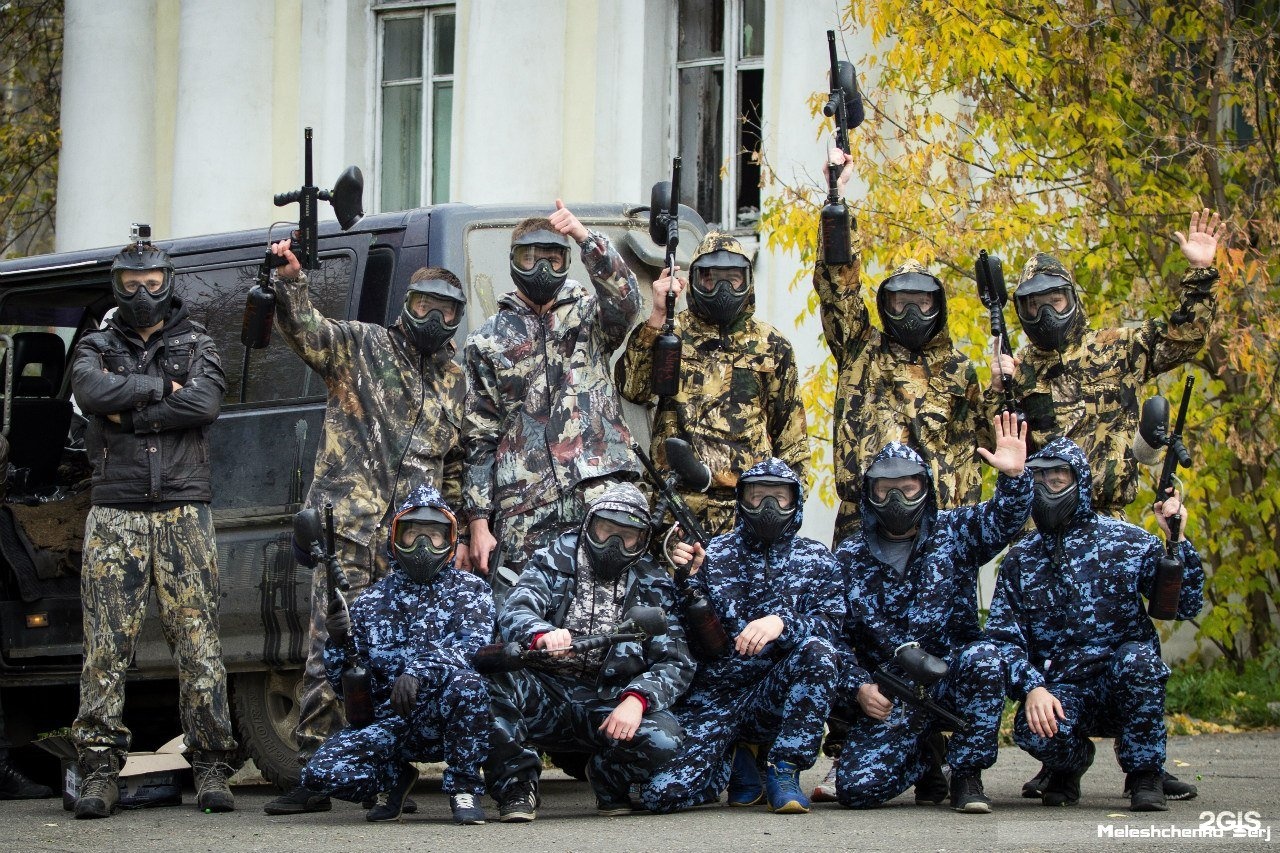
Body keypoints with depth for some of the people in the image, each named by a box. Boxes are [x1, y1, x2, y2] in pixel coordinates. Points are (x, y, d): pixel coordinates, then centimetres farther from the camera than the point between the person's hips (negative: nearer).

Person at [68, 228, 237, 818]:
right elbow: (91, 391, -10)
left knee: (196, 639, -4)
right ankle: (99, 772, -4)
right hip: (115, 513, 0)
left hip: (183, 511, 0)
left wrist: (127, 412, -8)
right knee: (106, 645, -5)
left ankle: (212, 768, -2)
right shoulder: (97, 347, 13)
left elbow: (205, 403, -9)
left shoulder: (195, 345, 12)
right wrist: (161, 386, -8)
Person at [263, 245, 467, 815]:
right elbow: (302, 329, -10)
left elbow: (456, 465, 25)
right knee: (330, 651, -8)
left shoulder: (455, 383, 19)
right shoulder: (361, 346, 6)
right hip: (348, 527, -4)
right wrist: (290, 277, -28)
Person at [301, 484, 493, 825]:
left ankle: (464, 787, -13)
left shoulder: (470, 590, 5)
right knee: (321, 772, -21)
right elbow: (344, 687, 10)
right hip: (388, 724, 3)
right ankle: (395, 778, 13)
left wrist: (419, 670, -32)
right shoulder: (371, 602, 12)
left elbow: (475, 647, -15)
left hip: (445, 717, -3)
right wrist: (337, 642, -11)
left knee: (466, 681, -37)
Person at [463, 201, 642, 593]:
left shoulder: (589, 315, 14)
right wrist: (478, 521, 4)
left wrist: (585, 237, -26)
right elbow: (479, 440, 12)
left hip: (600, 497, -1)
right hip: (523, 513, 1)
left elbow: (624, 300, -12)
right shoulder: (488, 341, 14)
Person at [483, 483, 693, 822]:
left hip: (609, 704, 1)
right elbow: (513, 614, -13)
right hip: (544, 696, -1)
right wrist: (542, 634, -39)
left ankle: (609, 780, 8)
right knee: (496, 678, -33)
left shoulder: (652, 586, 7)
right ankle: (517, 786, -12)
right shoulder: (555, 562, 4)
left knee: (662, 738, -29)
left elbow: (675, 662, -2)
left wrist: (636, 699, -24)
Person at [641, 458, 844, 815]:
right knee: (661, 794, -21)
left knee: (819, 652, -32)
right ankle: (735, 758, 13)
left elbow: (831, 625, -7)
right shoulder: (713, 554, 6)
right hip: (713, 695, 0)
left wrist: (783, 623, -28)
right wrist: (689, 577, -19)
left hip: (773, 697, 0)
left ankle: (783, 771, -16)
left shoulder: (816, 560, 7)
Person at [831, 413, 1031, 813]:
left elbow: (1002, 521, -15)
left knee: (982, 658, -36)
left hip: (950, 676, -1)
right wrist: (858, 687, -12)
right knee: (857, 787, -20)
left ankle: (967, 774, -15)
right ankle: (924, 751, 17)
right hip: (886, 699, 1)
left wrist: (1013, 478, -35)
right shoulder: (849, 558, 5)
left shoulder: (952, 532, 4)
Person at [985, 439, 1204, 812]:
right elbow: (1002, 638, -1)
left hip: (1125, 684, -1)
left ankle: (1145, 774, -13)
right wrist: (1032, 689, -19)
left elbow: (1186, 606, -5)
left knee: (1136, 658, -36)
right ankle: (1072, 761, 7)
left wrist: (1178, 542, -19)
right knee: (1033, 730, -33)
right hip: (1061, 692, 1)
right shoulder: (1021, 559, 6)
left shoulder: (1126, 541, 0)